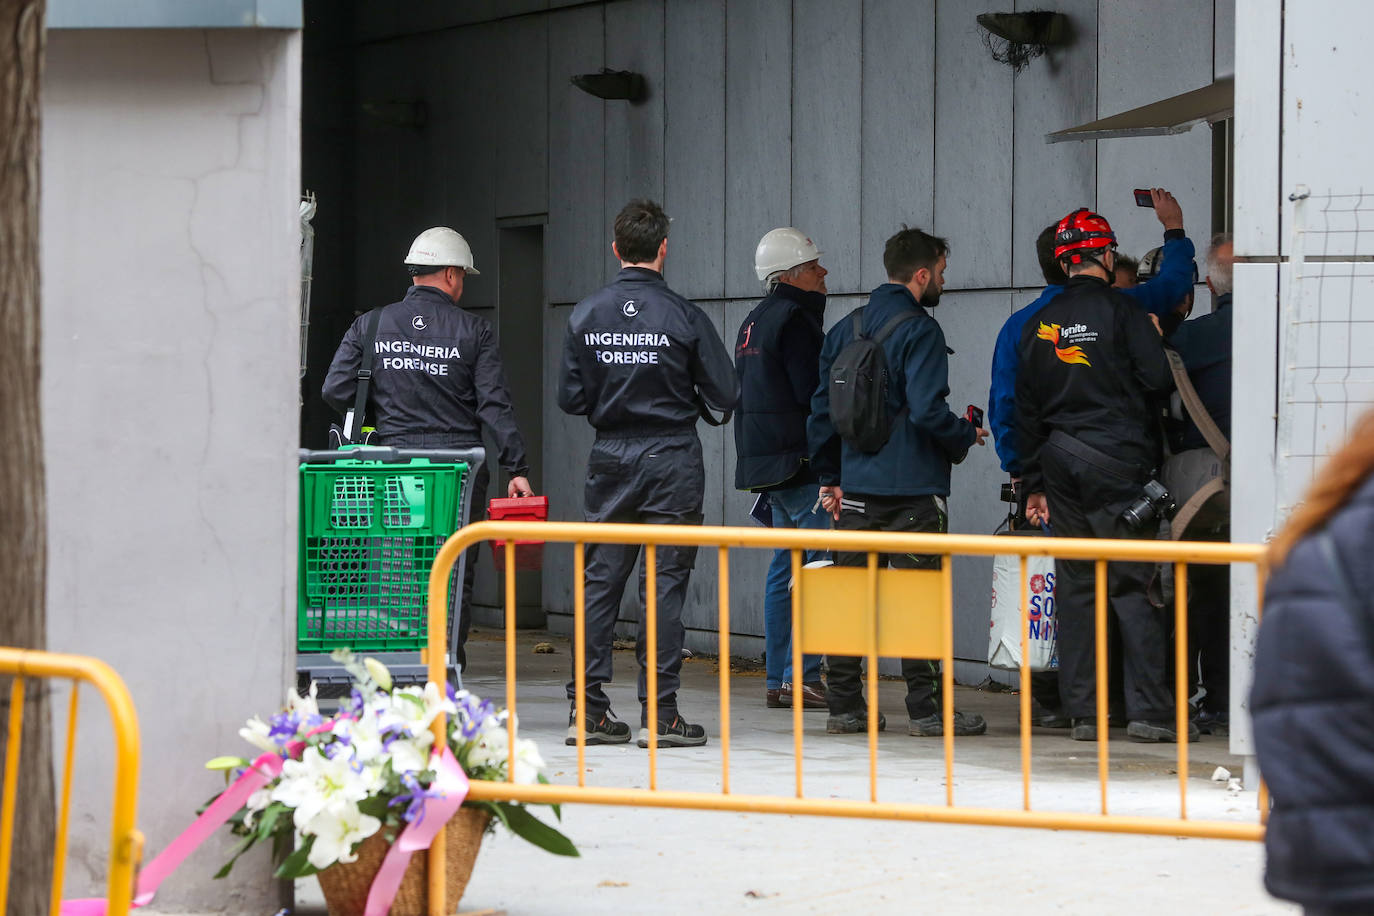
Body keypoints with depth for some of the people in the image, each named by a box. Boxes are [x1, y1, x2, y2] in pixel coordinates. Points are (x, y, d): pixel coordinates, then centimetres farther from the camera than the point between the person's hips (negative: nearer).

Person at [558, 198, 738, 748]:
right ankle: (658, 713, 0)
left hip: (610, 460, 3)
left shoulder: (586, 316, -2)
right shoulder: (685, 318, -11)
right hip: (672, 462, -3)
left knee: (599, 581, 8)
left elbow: (570, 399, 1)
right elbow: (725, 395, -6)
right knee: (665, 585, 1)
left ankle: (588, 708, 7)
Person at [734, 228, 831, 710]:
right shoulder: (795, 320, -12)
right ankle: (801, 677, -11)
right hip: (801, 462, -10)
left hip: (766, 461, 10)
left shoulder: (754, 322, 18)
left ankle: (779, 679, 13)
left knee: (786, 567, 12)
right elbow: (812, 395, -17)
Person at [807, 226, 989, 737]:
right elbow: (927, 410, -20)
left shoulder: (846, 329, 11)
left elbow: (822, 408, 12)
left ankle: (844, 705, 11)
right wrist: (967, 436, -2)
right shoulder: (919, 330, -11)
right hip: (912, 486, -6)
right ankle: (926, 708, 0)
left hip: (857, 488, 6)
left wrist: (830, 477, 18)